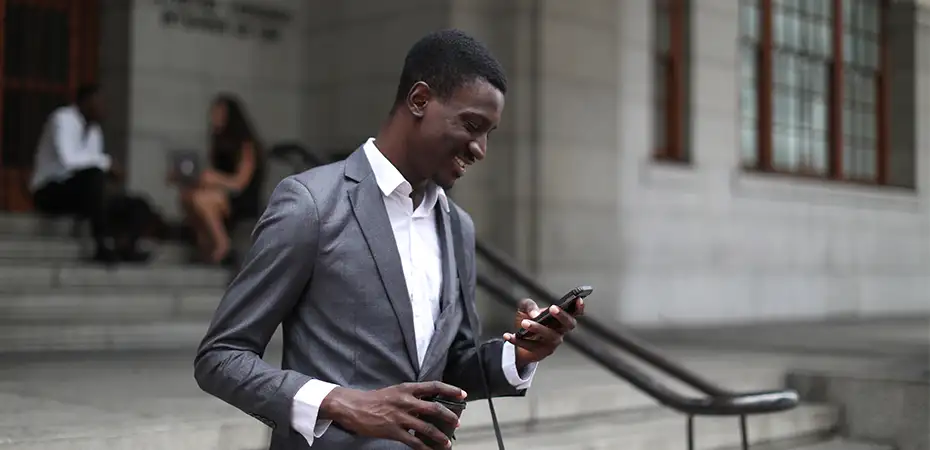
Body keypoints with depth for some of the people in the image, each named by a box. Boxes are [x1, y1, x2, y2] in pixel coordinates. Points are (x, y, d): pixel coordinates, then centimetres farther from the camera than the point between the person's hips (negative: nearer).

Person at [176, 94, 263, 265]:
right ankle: (205, 246, -16)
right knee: (186, 195, -16)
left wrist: (215, 178, -27)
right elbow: (213, 177, 13)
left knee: (200, 198, -32)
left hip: (244, 202, -8)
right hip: (223, 194, 8)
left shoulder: (246, 144, -7)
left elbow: (239, 182, -14)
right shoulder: (220, 142, 14)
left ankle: (223, 245, -20)